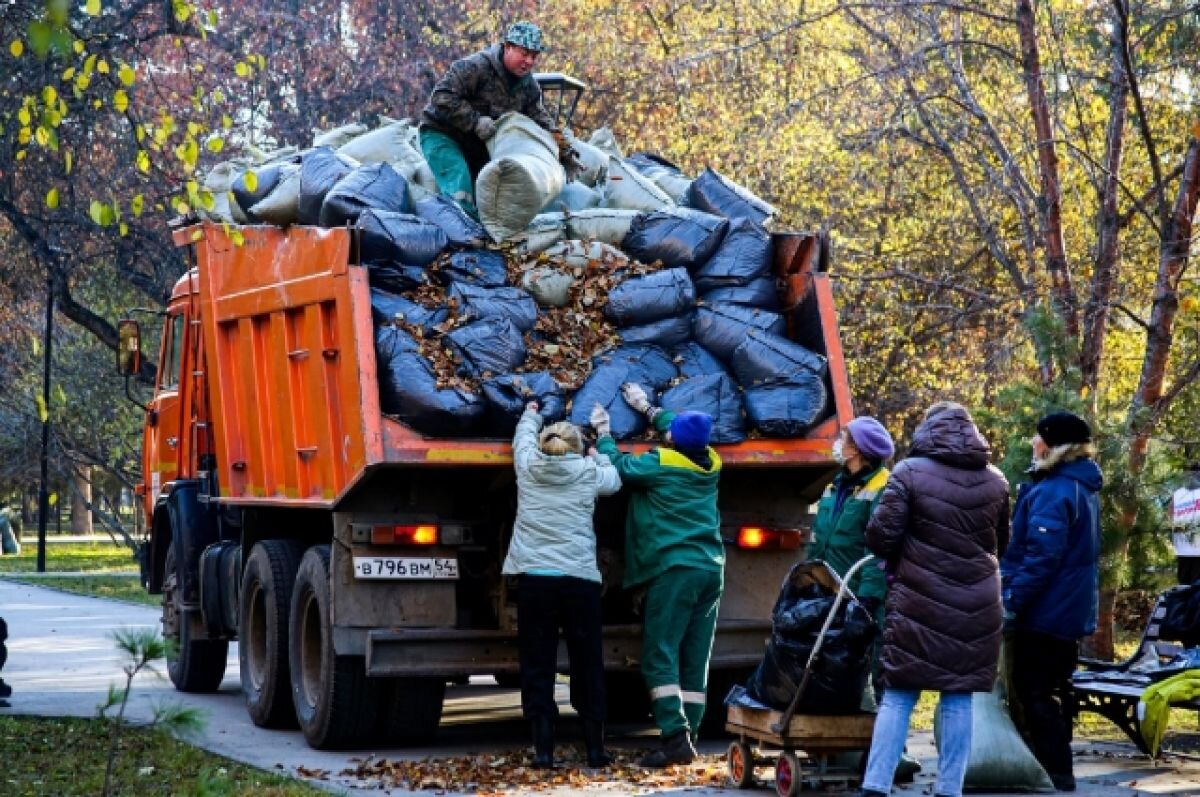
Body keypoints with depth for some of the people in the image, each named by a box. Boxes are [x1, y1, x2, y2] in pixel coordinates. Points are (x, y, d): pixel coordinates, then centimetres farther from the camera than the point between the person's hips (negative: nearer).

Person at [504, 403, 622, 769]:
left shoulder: (527, 466, 5)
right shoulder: (590, 471, 3)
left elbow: (523, 436, 28)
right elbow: (615, 480, 26)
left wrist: (531, 414, 48)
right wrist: (599, 447, 42)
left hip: (534, 579, 0)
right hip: (580, 580, 0)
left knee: (537, 668, 4)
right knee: (588, 667, 10)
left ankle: (544, 750, -1)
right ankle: (595, 749, 13)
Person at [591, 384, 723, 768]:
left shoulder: (660, 463, -7)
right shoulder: (711, 463, 11)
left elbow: (618, 466, 7)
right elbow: (686, 434, 30)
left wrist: (603, 432, 24)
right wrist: (646, 407, 41)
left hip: (674, 569, -6)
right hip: (711, 570, 6)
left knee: (660, 657, -6)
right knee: (695, 661, 7)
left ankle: (675, 737, -17)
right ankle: (687, 738, 5)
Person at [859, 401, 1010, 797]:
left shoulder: (910, 472, -6)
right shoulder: (995, 481, 8)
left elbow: (881, 536, -9)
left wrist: (896, 564, 11)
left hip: (919, 601, -3)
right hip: (976, 605, 3)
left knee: (898, 697, 2)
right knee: (958, 699, 8)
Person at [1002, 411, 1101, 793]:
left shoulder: (1053, 492, -20)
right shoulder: (1083, 488, 12)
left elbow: (1041, 556, -26)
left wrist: (1012, 602, -21)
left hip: (1045, 611, -10)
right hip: (1071, 611, 10)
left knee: (1035, 694, -3)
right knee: (1053, 691, 17)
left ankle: (1054, 777, -2)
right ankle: (1057, 771, 25)